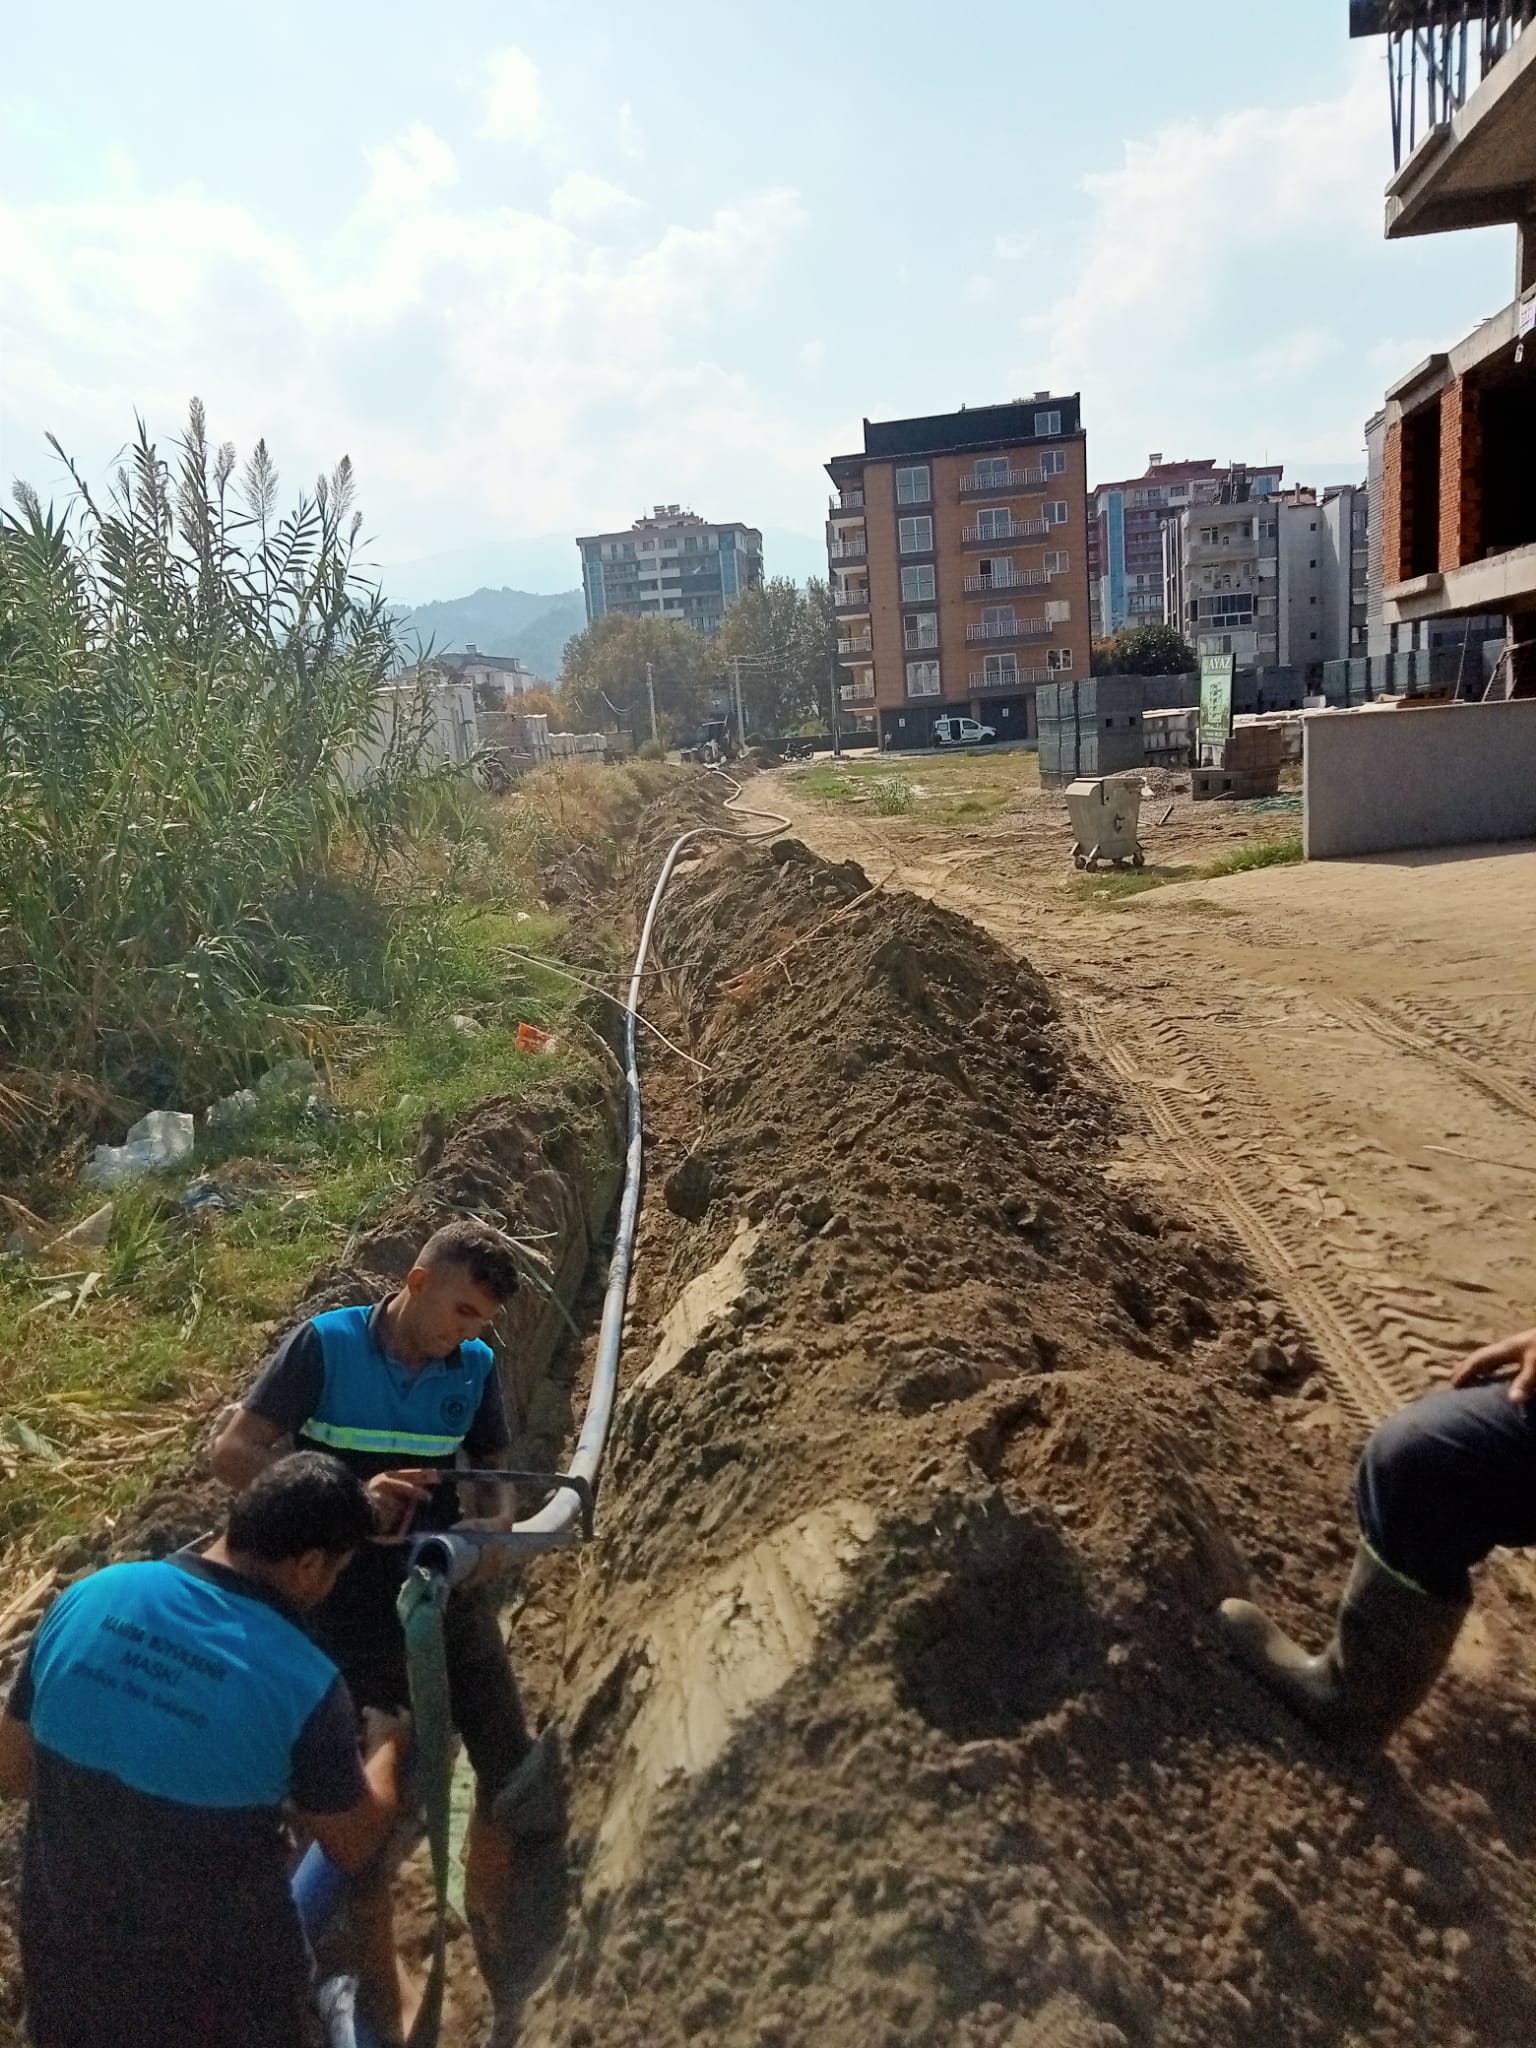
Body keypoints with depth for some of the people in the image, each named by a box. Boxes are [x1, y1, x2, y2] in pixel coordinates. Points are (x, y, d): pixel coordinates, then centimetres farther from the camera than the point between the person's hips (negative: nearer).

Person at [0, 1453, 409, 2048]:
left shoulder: (86, 1599, -14)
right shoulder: (303, 1682, -25)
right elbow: (355, 1845, -8)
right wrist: (388, 1743, 10)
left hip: (65, 1950, 4)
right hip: (213, 1978, -3)